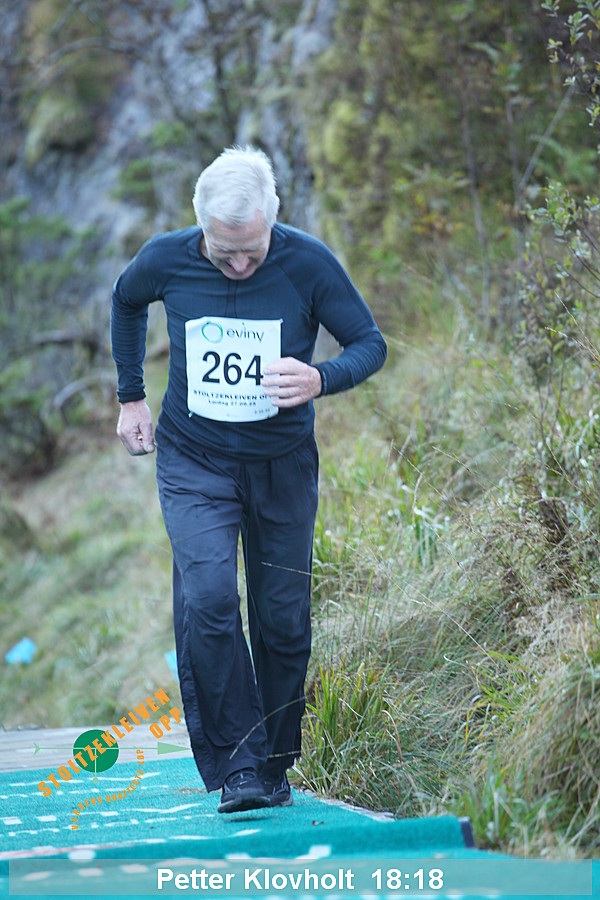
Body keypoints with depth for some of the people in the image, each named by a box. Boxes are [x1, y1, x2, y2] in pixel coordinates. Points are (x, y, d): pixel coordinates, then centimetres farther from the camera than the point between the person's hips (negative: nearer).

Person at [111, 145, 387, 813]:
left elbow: (370, 342, -7)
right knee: (207, 600, -20)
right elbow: (126, 301, 13)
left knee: (282, 620, 3)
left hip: (282, 464, 0)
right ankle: (237, 766, -11)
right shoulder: (166, 259, -11)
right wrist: (131, 398, 11)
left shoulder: (307, 263, -16)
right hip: (194, 462, 0)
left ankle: (274, 765, 23)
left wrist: (322, 379, -28)